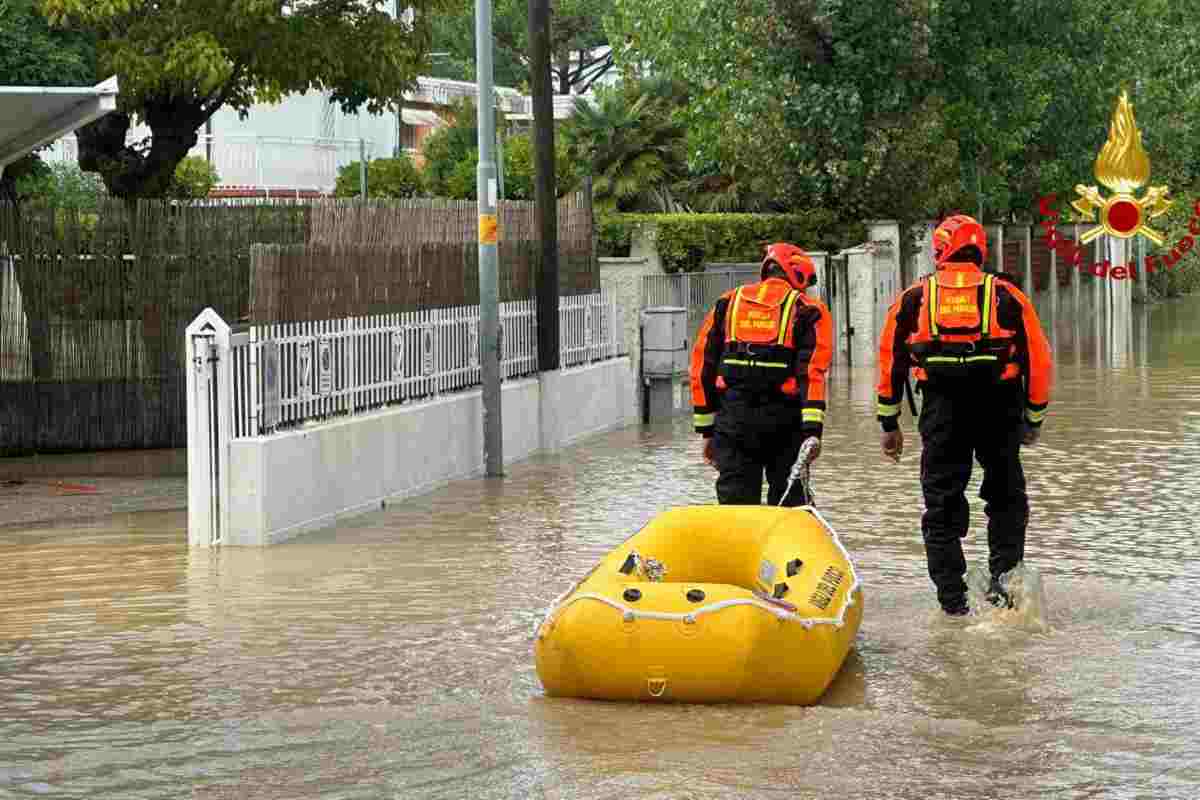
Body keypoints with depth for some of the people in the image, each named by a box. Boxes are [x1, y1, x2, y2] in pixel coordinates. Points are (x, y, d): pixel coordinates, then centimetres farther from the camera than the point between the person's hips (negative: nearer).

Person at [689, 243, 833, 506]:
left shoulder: (728, 303, 14)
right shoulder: (807, 310, 4)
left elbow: (702, 366, 12)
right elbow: (813, 371, -8)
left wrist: (707, 430, 16)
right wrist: (812, 430, -14)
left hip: (733, 419, 2)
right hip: (784, 422, -2)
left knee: (735, 505, 3)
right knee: (788, 506, 4)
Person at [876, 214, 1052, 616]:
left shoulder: (914, 298, 8)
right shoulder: (1007, 296, 7)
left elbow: (890, 360, 8)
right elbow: (1038, 359, 6)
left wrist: (890, 424, 15)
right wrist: (1034, 419, 17)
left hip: (941, 414, 0)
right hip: (999, 412, 0)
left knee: (942, 505, 9)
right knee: (1006, 499, 17)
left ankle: (952, 599, 7)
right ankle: (1002, 576, 3)